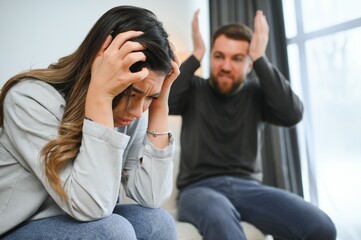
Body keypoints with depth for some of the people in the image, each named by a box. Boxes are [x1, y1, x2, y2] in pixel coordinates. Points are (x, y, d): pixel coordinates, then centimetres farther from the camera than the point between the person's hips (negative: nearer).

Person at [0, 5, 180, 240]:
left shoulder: (130, 114, -10)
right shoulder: (30, 99, -24)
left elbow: (150, 198, -18)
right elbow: (90, 207, -31)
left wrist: (159, 105, -21)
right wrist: (100, 96, -36)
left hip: (79, 221, 4)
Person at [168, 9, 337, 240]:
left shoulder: (256, 92, 10)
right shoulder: (194, 89, 6)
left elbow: (293, 114, -10)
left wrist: (260, 58, -6)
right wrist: (196, 55, -7)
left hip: (248, 186, 4)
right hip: (199, 188, -3)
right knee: (220, 218, -41)